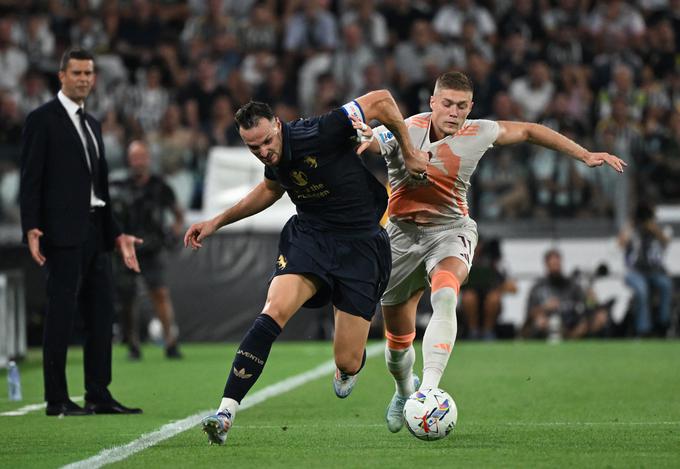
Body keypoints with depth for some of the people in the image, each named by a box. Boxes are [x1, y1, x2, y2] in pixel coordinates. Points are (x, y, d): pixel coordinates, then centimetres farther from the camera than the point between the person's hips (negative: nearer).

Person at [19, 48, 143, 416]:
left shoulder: (92, 124, 20)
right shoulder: (42, 120, -3)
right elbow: (31, 180, -9)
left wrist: (116, 235, 18)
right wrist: (31, 229, -19)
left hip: (95, 234, 8)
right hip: (63, 233, -8)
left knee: (101, 315, 6)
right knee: (61, 314, -7)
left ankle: (99, 396, 11)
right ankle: (56, 400, -4)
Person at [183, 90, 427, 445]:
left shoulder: (319, 134, -24)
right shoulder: (274, 157, -3)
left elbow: (382, 100, -15)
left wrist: (409, 154, -7)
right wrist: (217, 222, 20)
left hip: (360, 245, -4)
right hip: (307, 237, 4)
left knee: (347, 365, -5)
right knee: (274, 312, -26)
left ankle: (346, 370, 38)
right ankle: (226, 413, -28)